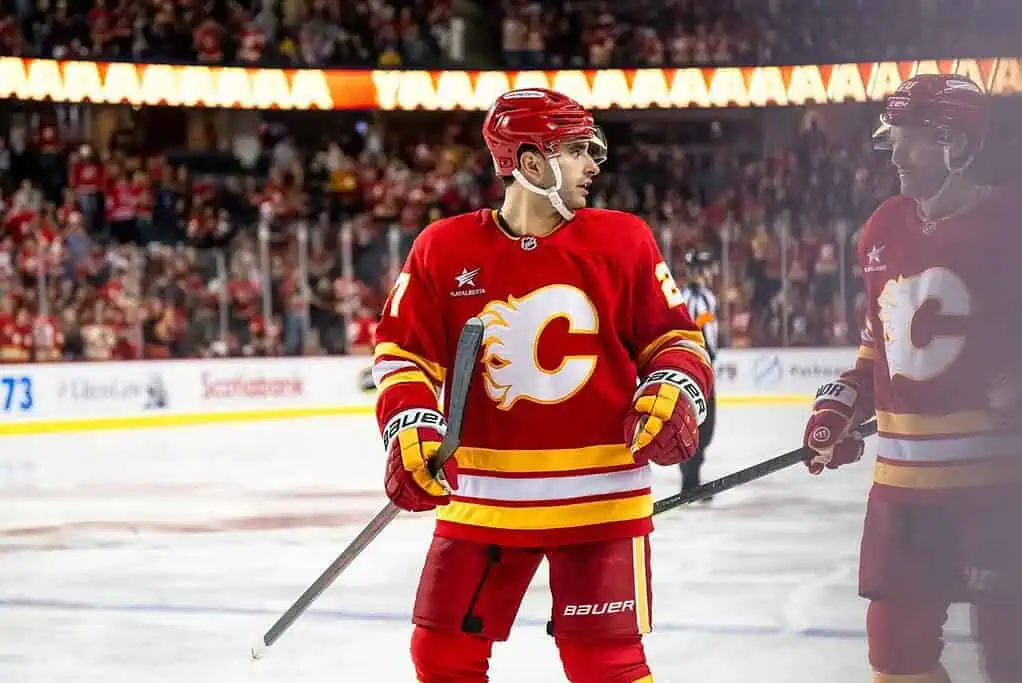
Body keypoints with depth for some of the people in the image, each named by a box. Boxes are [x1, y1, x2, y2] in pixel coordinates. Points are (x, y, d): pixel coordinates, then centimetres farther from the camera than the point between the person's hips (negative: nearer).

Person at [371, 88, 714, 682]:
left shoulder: (623, 240, -1)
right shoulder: (444, 249, -2)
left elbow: (674, 336, 5)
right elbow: (403, 351, 3)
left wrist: (673, 392, -14)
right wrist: (411, 425, -13)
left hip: (600, 497, -1)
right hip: (481, 498, 1)